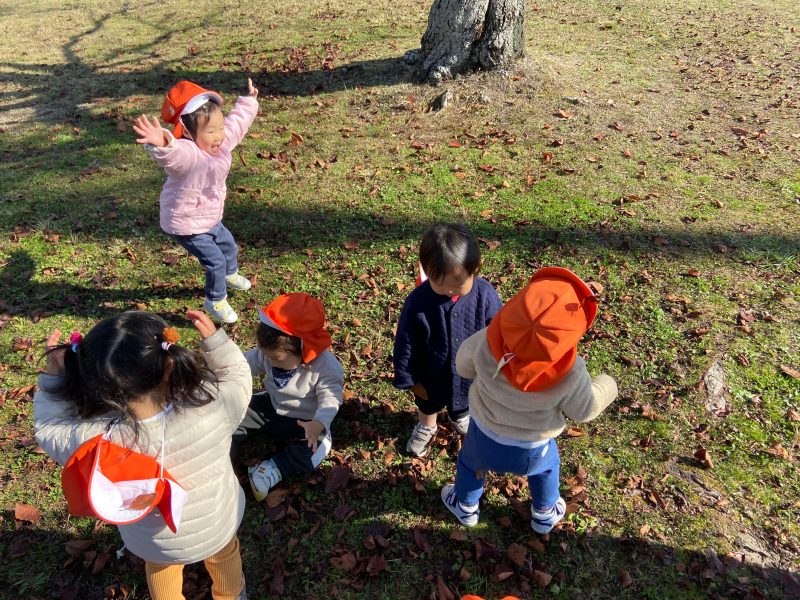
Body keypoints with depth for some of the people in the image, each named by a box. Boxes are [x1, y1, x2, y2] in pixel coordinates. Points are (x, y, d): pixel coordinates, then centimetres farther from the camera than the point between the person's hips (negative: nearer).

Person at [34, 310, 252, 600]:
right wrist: (215, 338, -16)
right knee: (225, 553, 38)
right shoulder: (212, 404, -41)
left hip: (154, 545, 0)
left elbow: (48, 428, -13)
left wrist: (54, 376, -14)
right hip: (220, 526, 1)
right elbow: (237, 375, -16)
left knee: (160, 568, 38)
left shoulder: (92, 443, -37)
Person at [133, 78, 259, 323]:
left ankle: (230, 275, 61)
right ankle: (215, 301, 20)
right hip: (187, 225, -9)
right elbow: (172, 154, -61)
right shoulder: (186, 154, -35)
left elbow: (237, 121, 11)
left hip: (210, 218, 9)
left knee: (229, 245, 28)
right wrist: (161, 144, -83)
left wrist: (248, 101, 23)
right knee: (215, 261, -6)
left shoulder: (221, 143, -8)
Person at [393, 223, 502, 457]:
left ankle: (461, 418, 69)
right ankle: (426, 427, 65)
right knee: (427, 405, 32)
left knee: (465, 404, 34)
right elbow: (406, 343, -17)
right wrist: (409, 378, -9)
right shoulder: (417, 301, -30)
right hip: (431, 375, -1)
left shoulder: (485, 294, -27)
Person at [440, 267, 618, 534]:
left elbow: (464, 365, -15)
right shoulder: (569, 375, -38)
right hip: (532, 450, 0)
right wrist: (607, 387, 3)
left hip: (484, 437, 1)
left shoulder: (486, 343, -37)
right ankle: (545, 514, 59)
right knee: (548, 466, 36)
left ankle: (465, 506, 60)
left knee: (469, 462, 34)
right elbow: (584, 408, -17)